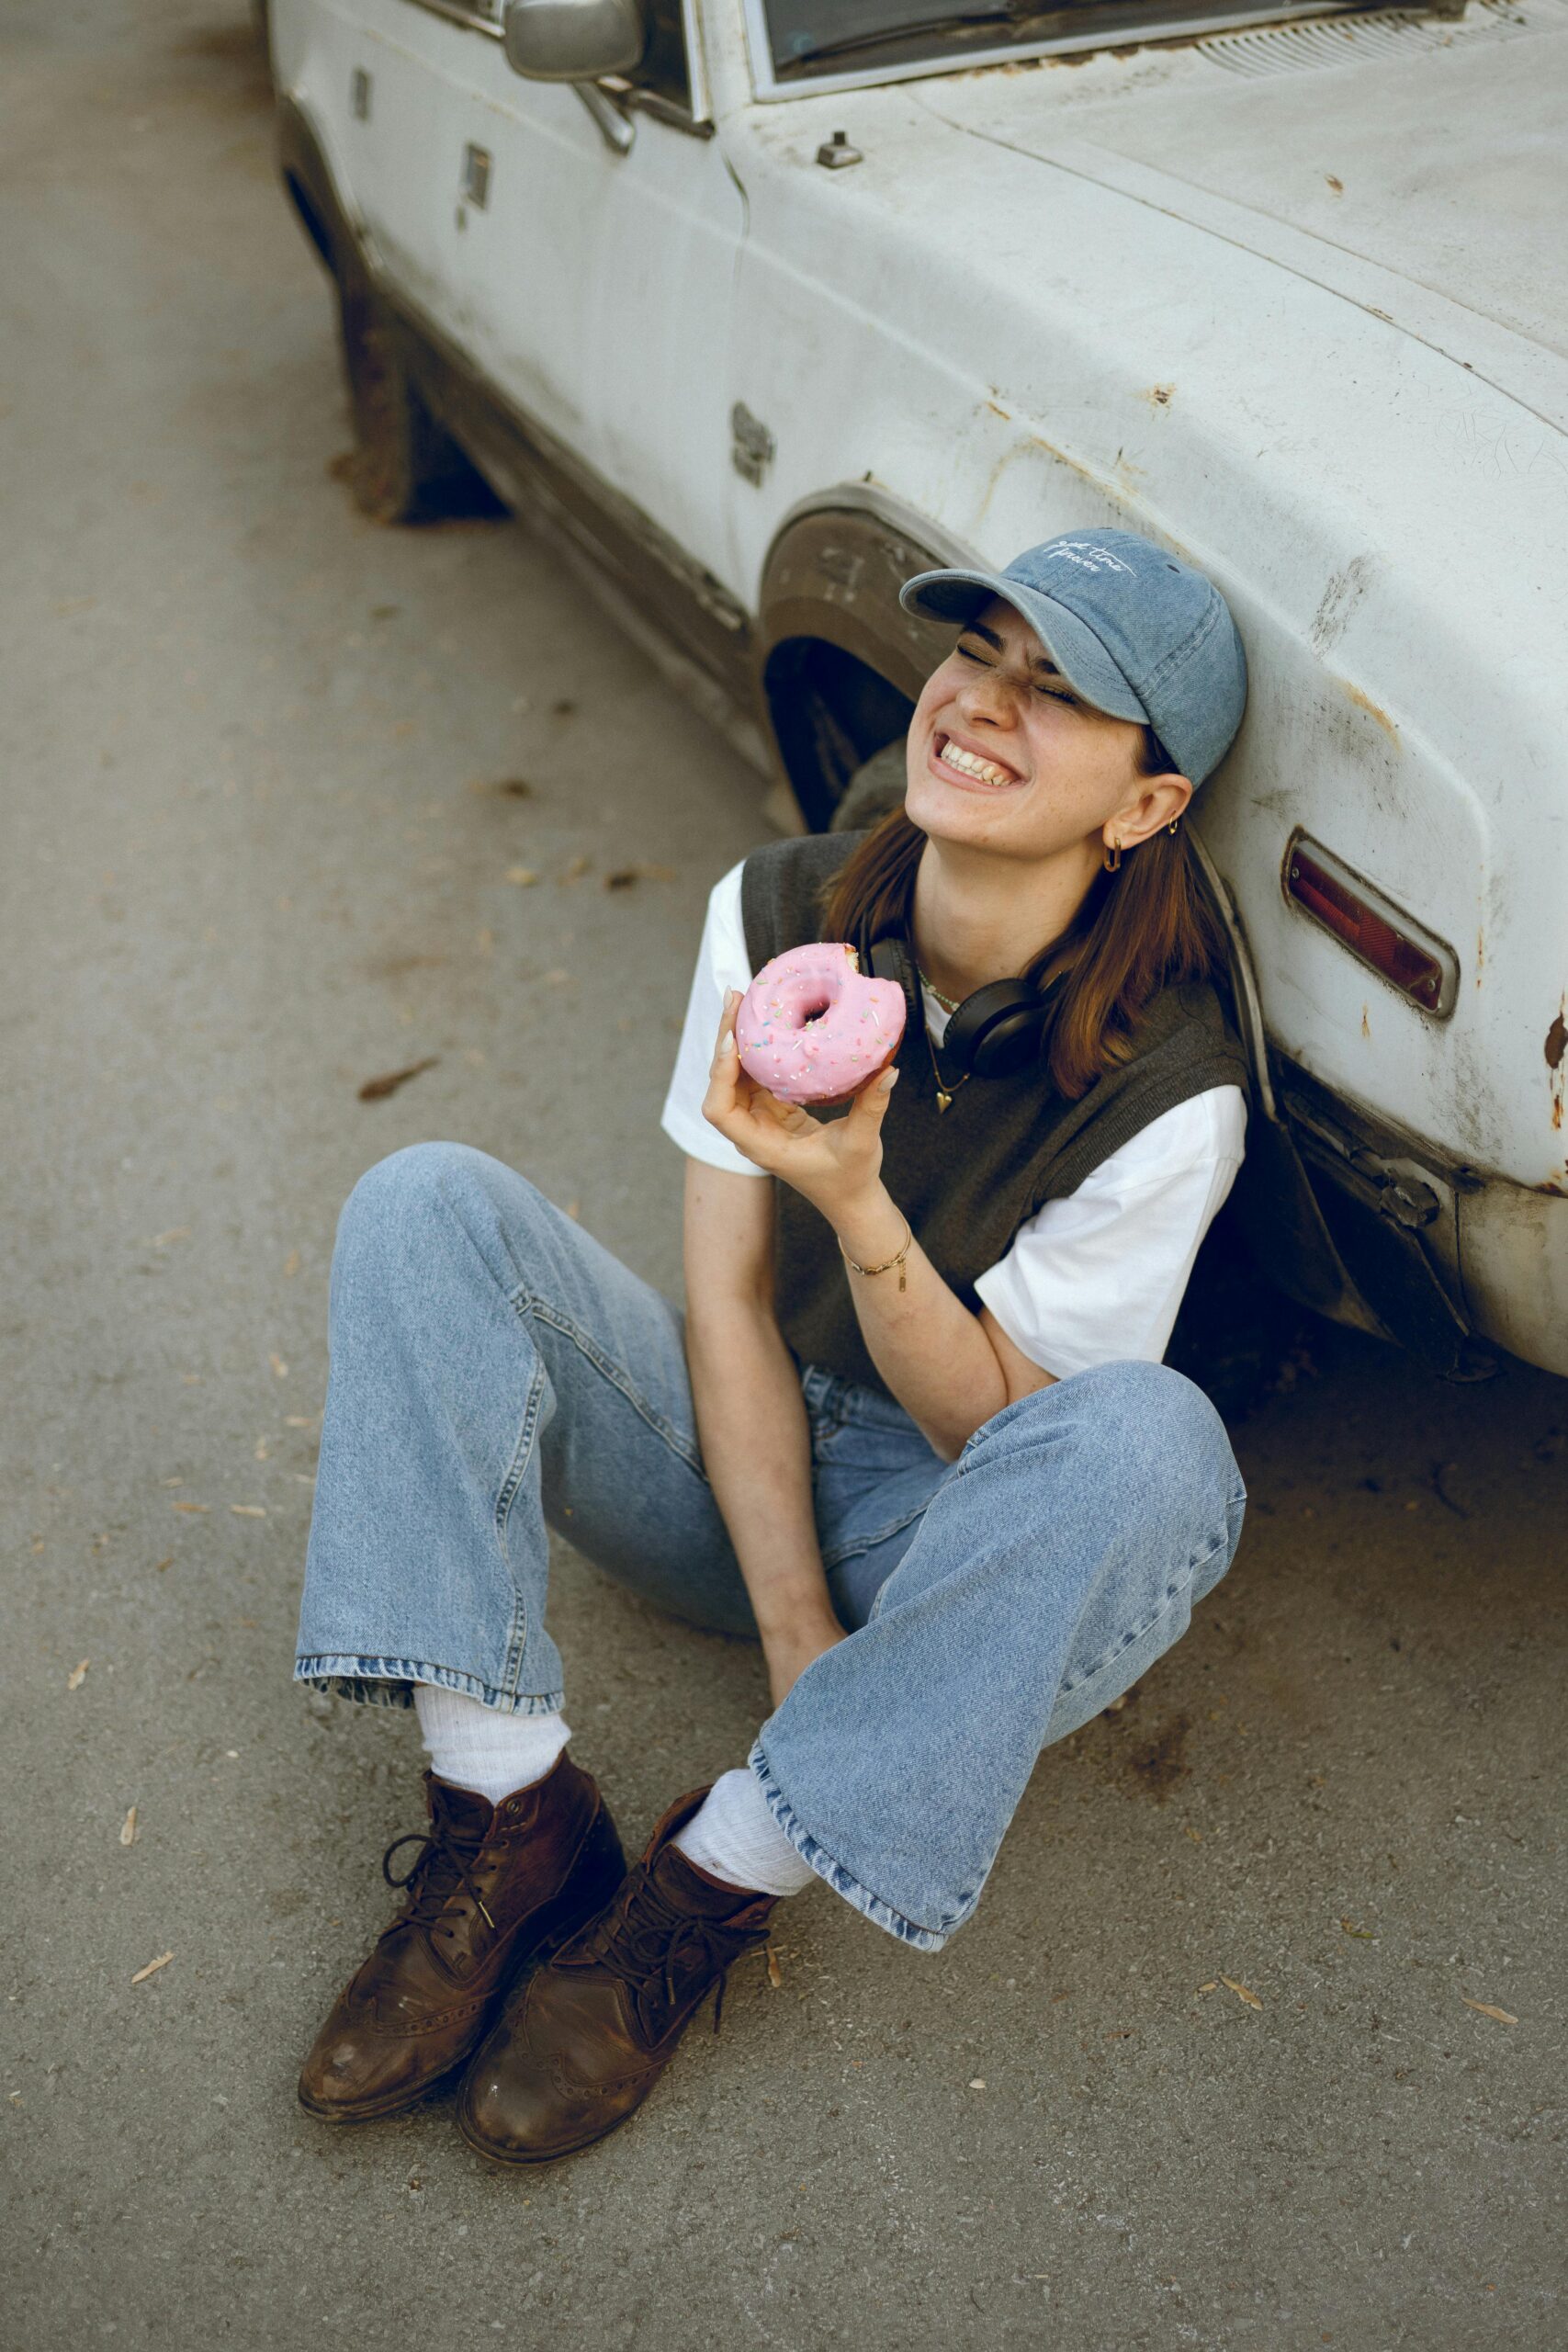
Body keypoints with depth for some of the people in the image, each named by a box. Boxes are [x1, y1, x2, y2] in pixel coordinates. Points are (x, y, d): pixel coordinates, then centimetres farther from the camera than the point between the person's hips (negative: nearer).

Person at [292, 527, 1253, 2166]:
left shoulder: (1167, 1088, -20)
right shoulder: (779, 915, -10)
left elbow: (991, 1432, -17)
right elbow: (726, 1304, -10)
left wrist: (856, 1201, -35)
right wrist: (796, 1639, -18)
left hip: (935, 1540, -2)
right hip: (736, 1459, 3)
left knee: (1154, 1445, -35)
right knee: (424, 1203, -17)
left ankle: (716, 1882, -22)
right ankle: (511, 1816, -20)